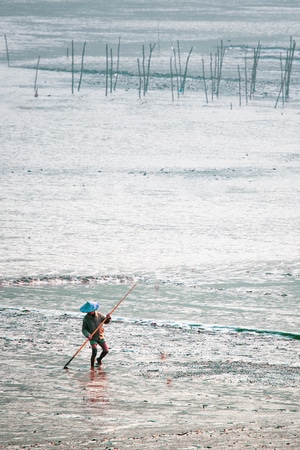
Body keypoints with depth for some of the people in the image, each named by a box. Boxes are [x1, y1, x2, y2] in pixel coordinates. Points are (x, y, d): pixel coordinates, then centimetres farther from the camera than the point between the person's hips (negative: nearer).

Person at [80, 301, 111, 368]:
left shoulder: (99, 315, -2)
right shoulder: (86, 318, -8)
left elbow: (106, 321, 7)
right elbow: (84, 329, -9)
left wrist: (108, 318, -16)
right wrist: (88, 335, -27)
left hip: (101, 337, 3)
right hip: (93, 337, -3)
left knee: (106, 350, -2)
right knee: (94, 352, -16)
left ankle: (99, 359, 27)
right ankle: (92, 366, 0)